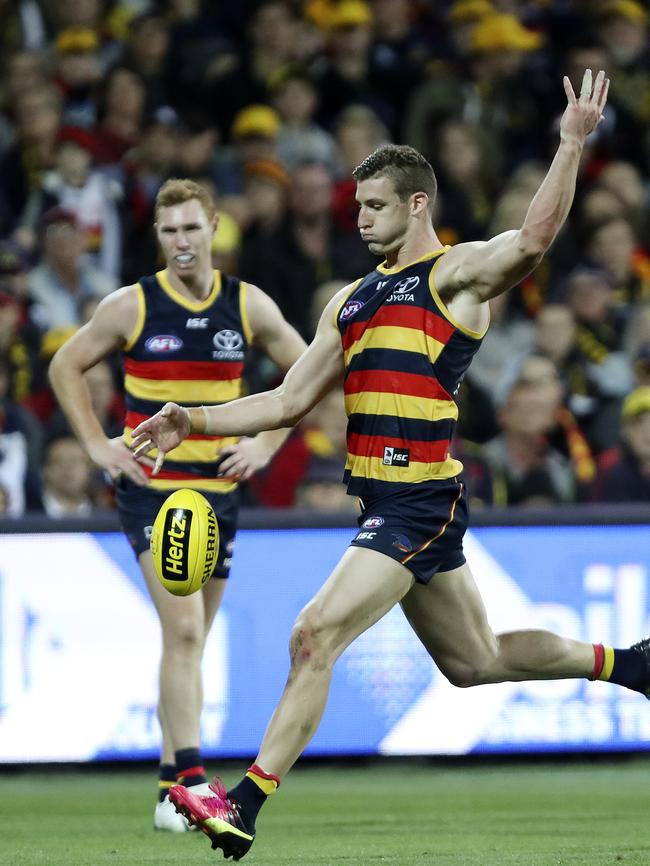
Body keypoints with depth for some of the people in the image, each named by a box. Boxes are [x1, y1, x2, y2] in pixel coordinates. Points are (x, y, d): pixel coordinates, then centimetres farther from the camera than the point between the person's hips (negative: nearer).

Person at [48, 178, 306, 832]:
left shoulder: (248, 306, 3)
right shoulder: (131, 306, -4)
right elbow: (65, 366, 7)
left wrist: (265, 445, 3)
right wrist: (98, 445, -1)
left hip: (218, 491, 4)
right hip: (150, 487, -4)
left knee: (188, 643, 10)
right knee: (183, 631, -18)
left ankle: (171, 790, 18)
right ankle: (191, 781, -22)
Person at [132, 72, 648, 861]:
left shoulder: (456, 273, -3)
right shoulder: (351, 300, 20)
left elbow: (531, 241, -23)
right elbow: (290, 402, 20)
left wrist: (572, 144, -30)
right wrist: (192, 421, 10)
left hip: (421, 504, -9)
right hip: (387, 502, 9)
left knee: (315, 637, -16)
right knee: (474, 661, 19)